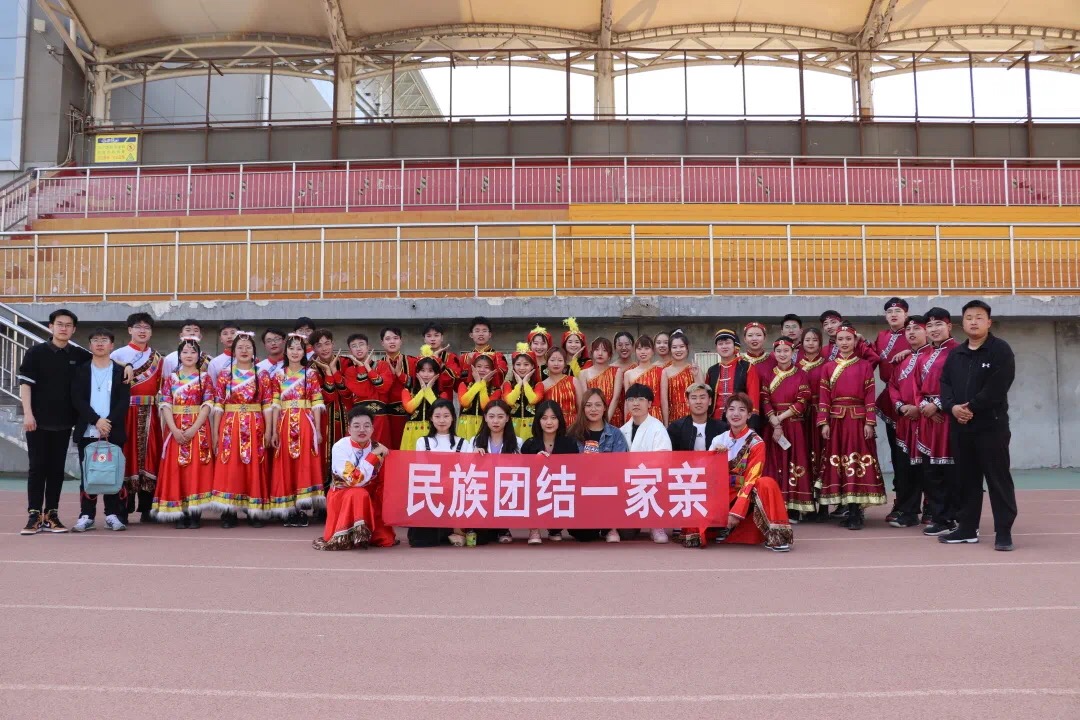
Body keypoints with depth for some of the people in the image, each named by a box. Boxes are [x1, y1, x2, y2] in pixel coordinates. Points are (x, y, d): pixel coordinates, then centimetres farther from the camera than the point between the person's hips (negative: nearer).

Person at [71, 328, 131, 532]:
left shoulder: (121, 372, 8)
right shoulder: (81, 371, 9)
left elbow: (124, 402, 0)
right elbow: (77, 400, -1)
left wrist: (109, 424, -13)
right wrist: (96, 420, -13)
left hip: (114, 432, 0)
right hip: (87, 432, 1)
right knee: (87, 474, 2)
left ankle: (113, 515, 7)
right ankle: (86, 515, 7)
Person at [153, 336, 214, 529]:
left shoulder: (205, 377, 5)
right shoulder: (170, 378, 9)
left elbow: (207, 405, -4)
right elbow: (165, 405, 0)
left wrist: (194, 429, -15)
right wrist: (175, 430, -13)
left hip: (198, 429, -2)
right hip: (175, 430, 2)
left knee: (196, 469, -4)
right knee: (176, 470, -1)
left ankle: (195, 514, 0)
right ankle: (180, 514, 4)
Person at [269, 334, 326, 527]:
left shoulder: (311, 374, 4)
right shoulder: (277, 375, 8)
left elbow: (317, 403, 1)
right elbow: (275, 405, 6)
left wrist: (318, 429, -5)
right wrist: (274, 431, 0)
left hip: (306, 424, -2)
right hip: (285, 426, 2)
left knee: (305, 465, -4)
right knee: (286, 467, 2)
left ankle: (302, 509, -1)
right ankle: (289, 511, 7)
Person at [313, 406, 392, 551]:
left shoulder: (377, 448, -5)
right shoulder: (340, 447, -18)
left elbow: (382, 483, 6)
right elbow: (354, 480, -30)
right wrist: (374, 455, -30)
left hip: (369, 498, 4)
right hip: (341, 496, -4)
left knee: (386, 539, -12)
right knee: (358, 494, -37)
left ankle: (363, 533, 18)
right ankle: (344, 537, -20)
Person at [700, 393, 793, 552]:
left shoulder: (756, 443, -8)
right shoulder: (718, 440, 4)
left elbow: (751, 480, -16)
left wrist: (736, 512, -27)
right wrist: (715, 455, -19)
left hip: (747, 494, -3)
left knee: (767, 484, -33)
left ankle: (775, 535, -25)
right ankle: (725, 526, 3)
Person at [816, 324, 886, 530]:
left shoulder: (865, 366, 6)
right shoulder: (828, 367, 10)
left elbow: (869, 396, 0)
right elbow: (823, 397, 4)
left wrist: (869, 422, -8)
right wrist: (823, 423, -4)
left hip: (858, 420, -2)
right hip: (836, 420, 2)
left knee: (857, 461, -4)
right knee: (837, 463, 2)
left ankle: (856, 511, -3)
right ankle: (849, 509, 10)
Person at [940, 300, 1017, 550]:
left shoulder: (1000, 350, -4)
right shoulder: (955, 354, 15)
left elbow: (997, 387, -15)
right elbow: (945, 384, 8)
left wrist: (971, 407, -16)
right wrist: (952, 407, -10)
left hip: (992, 425, -6)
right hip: (960, 426, 6)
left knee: (998, 479, -3)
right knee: (966, 479, 11)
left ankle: (1003, 531, 2)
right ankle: (968, 528, 19)